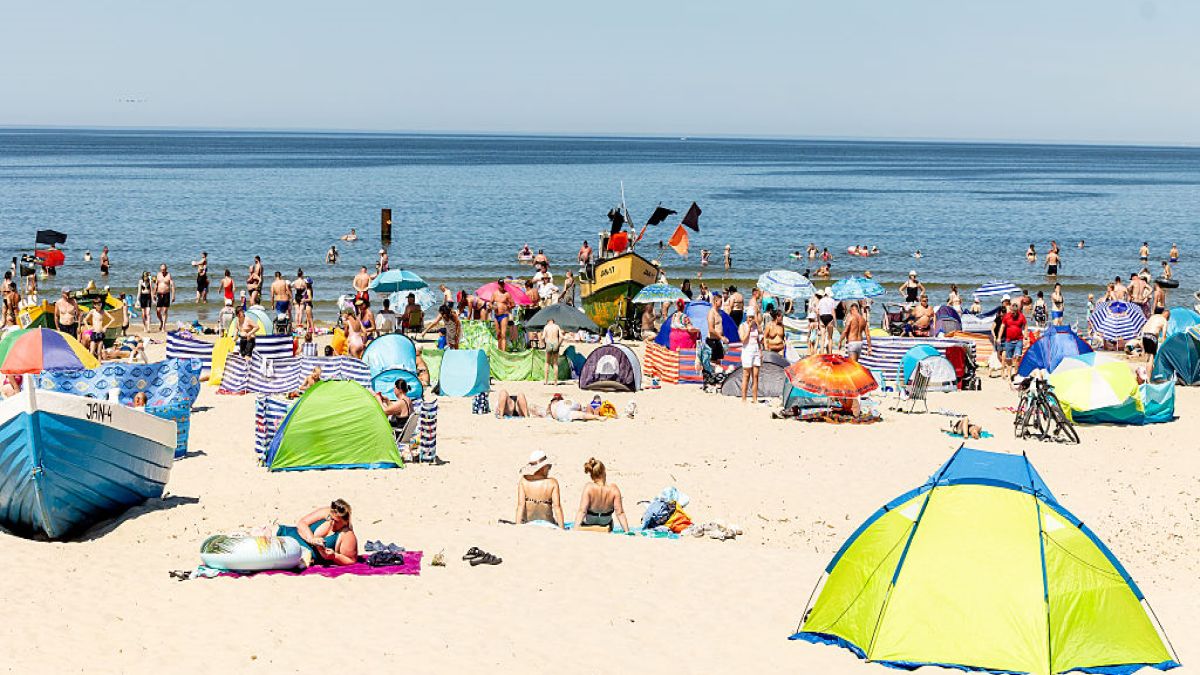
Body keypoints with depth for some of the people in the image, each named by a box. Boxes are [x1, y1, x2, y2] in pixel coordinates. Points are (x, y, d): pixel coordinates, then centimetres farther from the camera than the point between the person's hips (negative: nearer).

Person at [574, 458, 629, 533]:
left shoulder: (588, 488, -25)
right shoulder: (614, 489, -21)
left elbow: (582, 511, -26)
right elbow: (620, 513, -17)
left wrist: (575, 529, -24)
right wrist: (627, 531, -10)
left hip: (588, 524, 0)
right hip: (606, 525, 0)